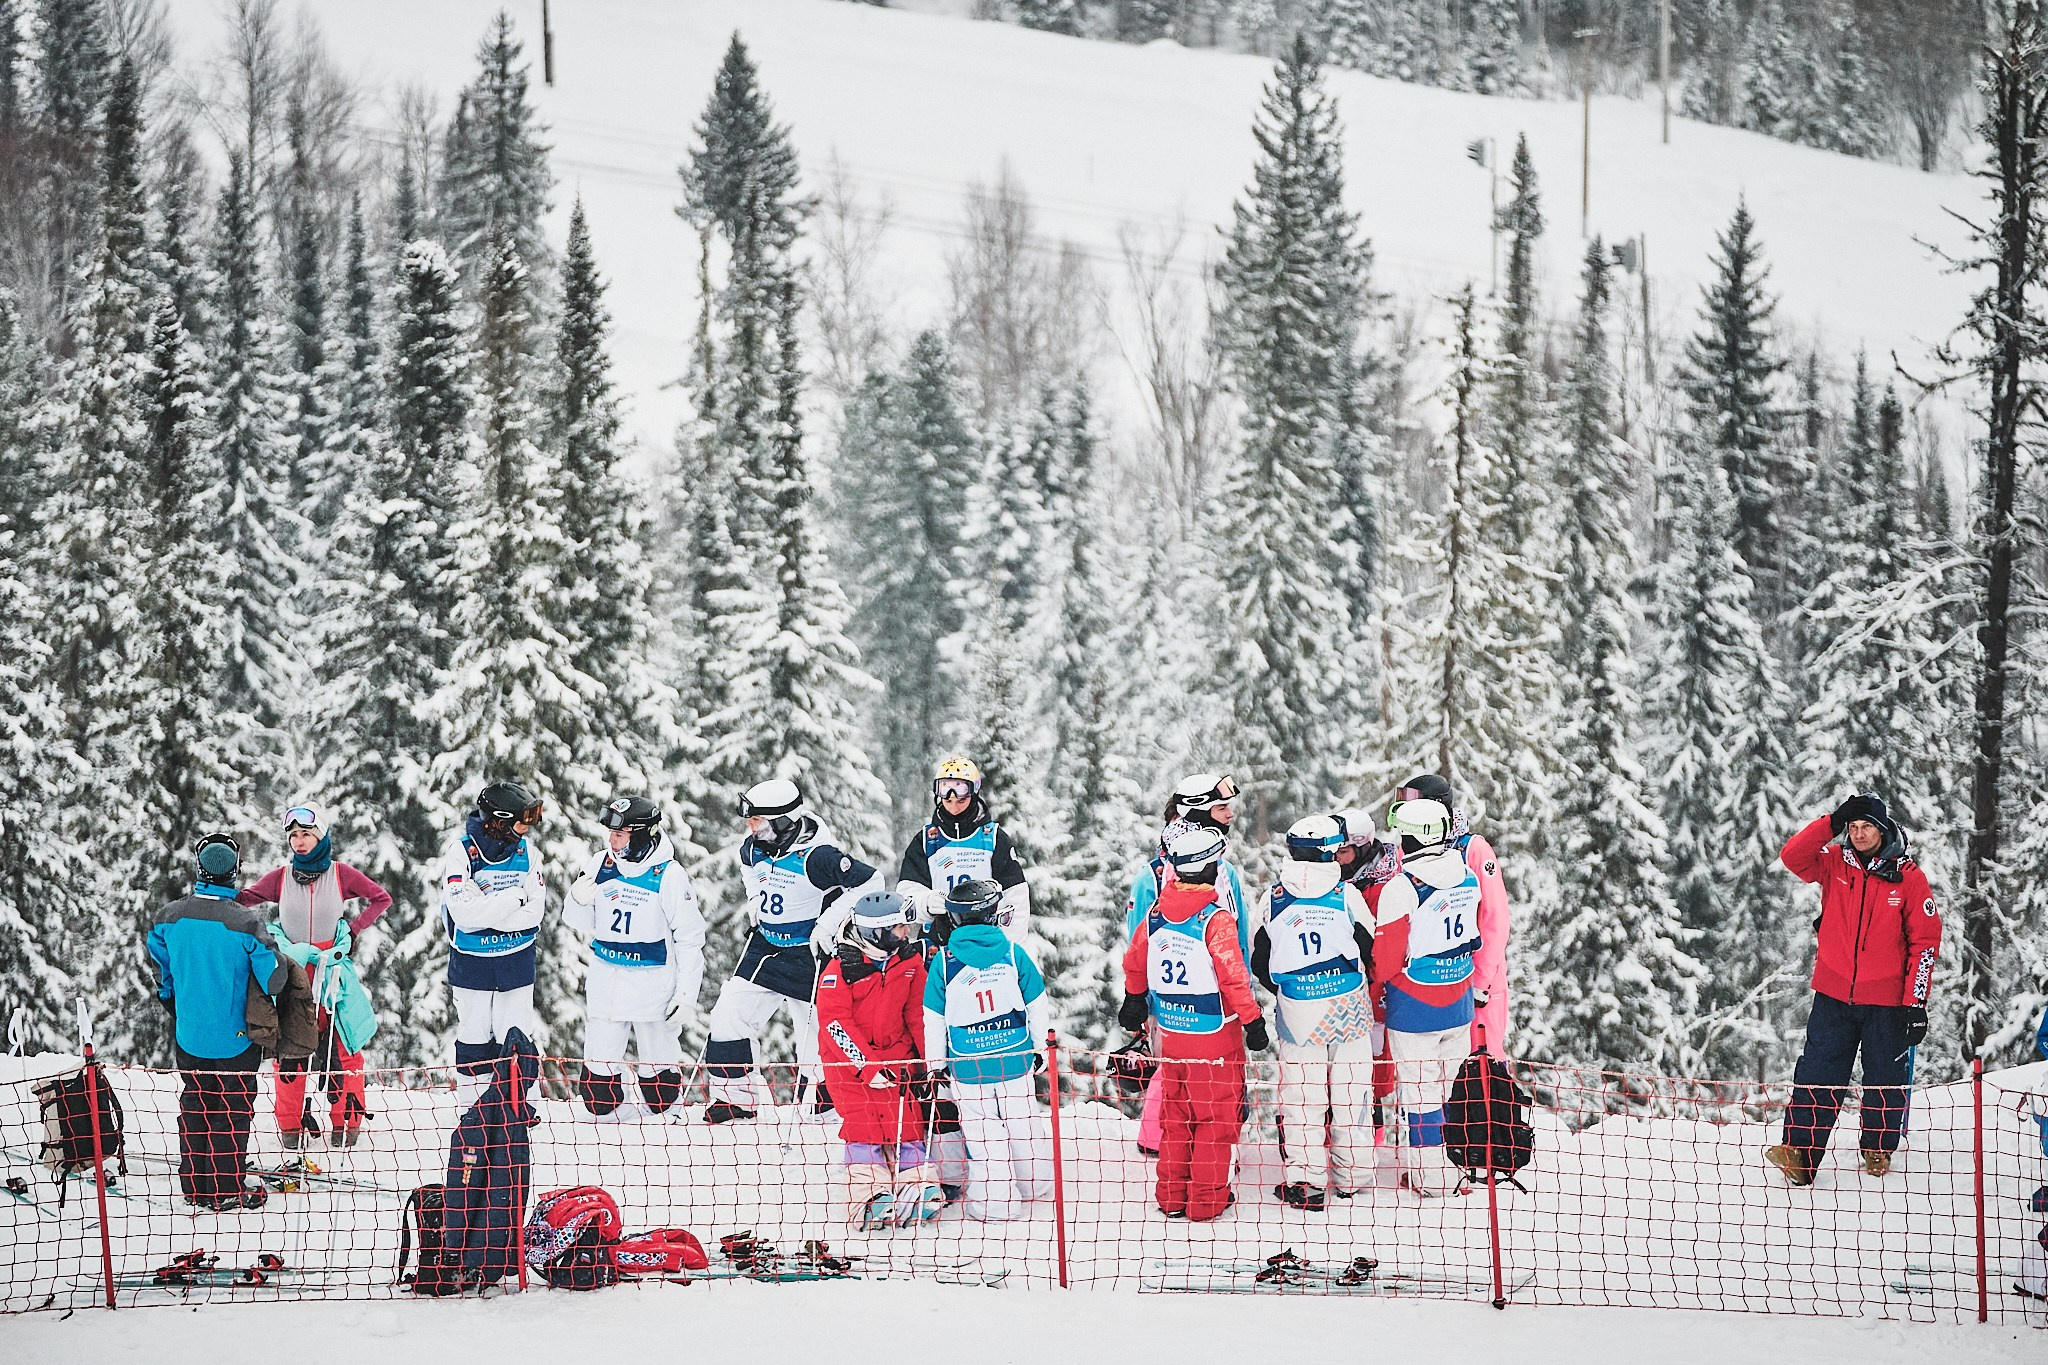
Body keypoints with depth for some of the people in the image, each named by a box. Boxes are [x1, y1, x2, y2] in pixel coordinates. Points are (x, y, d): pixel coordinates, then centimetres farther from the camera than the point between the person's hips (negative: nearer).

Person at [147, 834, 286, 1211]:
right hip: (234, 1038, -4)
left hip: (188, 1035, 4)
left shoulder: (170, 917, -8)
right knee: (232, 1110, 9)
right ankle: (227, 1190, 14)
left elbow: (158, 968, 7)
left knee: (194, 1106, 18)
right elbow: (273, 978, -18)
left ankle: (194, 1186, 23)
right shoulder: (245, 922, -22)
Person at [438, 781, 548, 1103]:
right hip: (471, 962, -3)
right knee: (474, 1038, 7)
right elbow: (464, 912, -22)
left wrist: (487, 912, -18)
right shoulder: (461, 851, -14)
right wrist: (514, 898, -18)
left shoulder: (527, 852, -2)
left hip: (517, 960, 3)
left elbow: (534, 911, -8)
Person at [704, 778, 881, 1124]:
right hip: (765, 946, 7)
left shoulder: (816, 856, -25)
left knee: (815, 1030, 0)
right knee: (728, 1014, 0)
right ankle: (733, 1099, 9)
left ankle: (821, 1105, 16)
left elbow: (870, 881, -24)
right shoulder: (754, 849, -2)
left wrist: (830, 921, -23)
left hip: (807, 953, -7)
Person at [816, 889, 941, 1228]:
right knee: (863, 1122, -13)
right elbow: (834, 1021, -18)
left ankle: (918, 1188, -3)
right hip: (848, 1055, -4)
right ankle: (869, 1195, -16)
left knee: (906, 1120, -5)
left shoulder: (910, 962, 3)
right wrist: (868, 1067, -23)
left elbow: (917, 1014, 11)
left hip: (896, 1053, 4)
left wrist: (929, 1060, 3)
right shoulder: (841, 968, -15)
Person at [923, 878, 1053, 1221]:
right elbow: (1038, 1006, 2)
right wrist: (1040, 1047, 16)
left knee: (981, 1129, 6)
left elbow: (934, 1019, -2)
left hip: (968, 1063, -2)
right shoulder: (1013, 953, -5)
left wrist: (936, 1062, 9)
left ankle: (994, 1202, 8)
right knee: (1022, 1122, 17)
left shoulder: (944, 961, -8)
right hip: (1015, 1056, 2)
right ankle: (1035, 1182, 32)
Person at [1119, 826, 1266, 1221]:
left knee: (1175, 1114, 18)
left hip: (1170, 1032, 6)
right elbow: (1232, 977, -22)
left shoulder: (1157, 913, 0)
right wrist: (1253, 1020, -12)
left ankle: (1171, 1195, 24)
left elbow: (1135, 961, 14)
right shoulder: (1215, 919, -19)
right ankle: (1207, 1199, 10)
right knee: (1216, 1116, 6)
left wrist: (1135, 999, 31)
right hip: (1214, 1036, -6)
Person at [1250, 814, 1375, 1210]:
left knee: (1301, 1092, 5)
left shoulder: (1275, 899, -4)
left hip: (1296, 1013, 0)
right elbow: (1371, 950, 0)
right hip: (1348, 1008, 0)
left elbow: (1259, 962, 3)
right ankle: (1351, 1173, 19)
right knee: (1350, 1089, 11)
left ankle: (1305, 1180, 3)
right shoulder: (1347, 895, -9)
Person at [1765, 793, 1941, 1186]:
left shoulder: (1908, 876, -3)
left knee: (1885, 1079, 9)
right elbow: (1793, 857, -14)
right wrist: (1833, 823, -21)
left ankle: (1878, 1150, 26)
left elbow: (1925, 939, -3)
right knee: (1818, 1076, -5)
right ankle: (1800, 1152, -9)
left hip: (1886, 999, -1)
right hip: (1834, 994, 1)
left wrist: (1915, 1001, -8)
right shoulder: (1835, 863, 3)